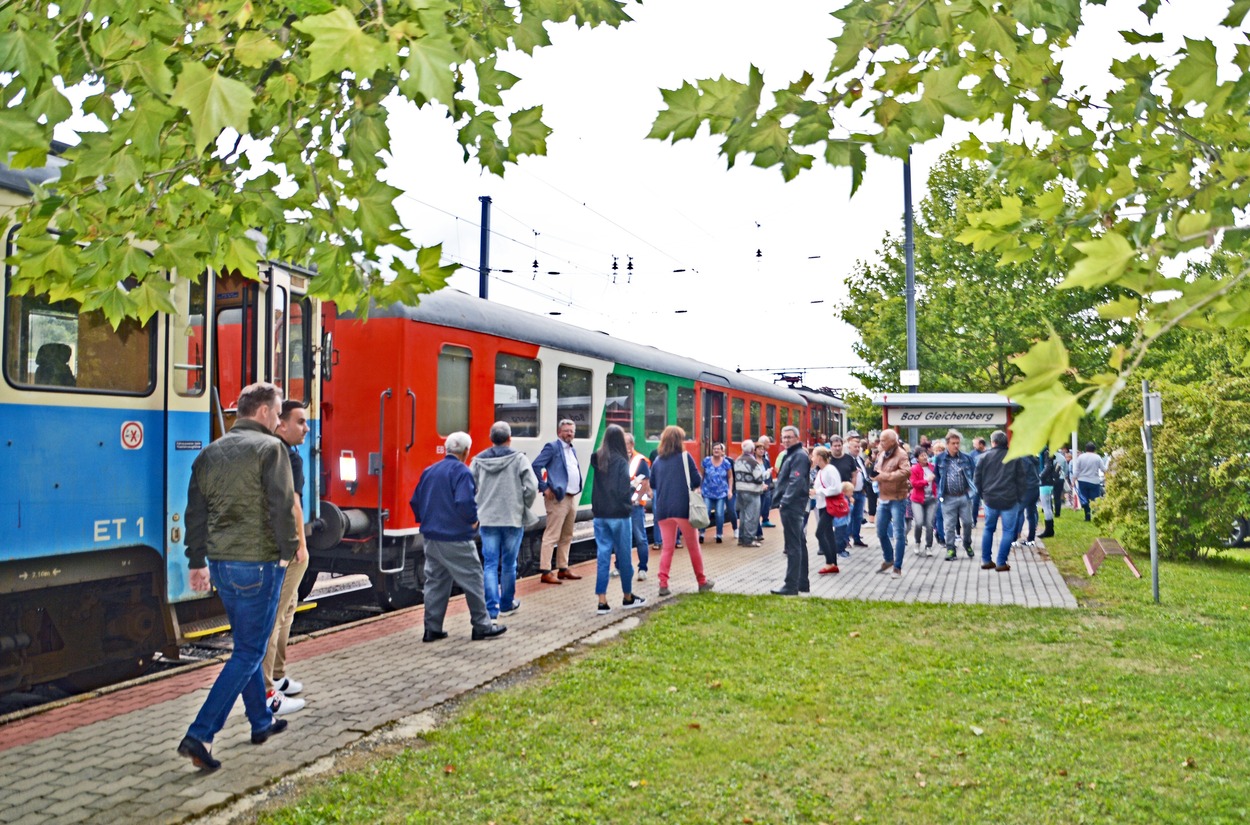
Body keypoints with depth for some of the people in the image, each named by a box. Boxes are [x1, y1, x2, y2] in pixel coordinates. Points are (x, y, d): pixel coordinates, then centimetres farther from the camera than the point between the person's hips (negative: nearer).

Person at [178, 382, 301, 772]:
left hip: (220, 563, 8)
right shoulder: (270, 448, -11)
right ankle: (199, 735, -4)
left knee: (247, 644, 20)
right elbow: (282, 506, -17)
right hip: (258, 563, -8)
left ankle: (262, 721, 33)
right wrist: (287, 551, -5)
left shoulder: (210, 453, 11)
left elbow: (195, 513, 13)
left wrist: (198, 562, 19)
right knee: (249, 652, 0)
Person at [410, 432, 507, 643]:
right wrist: (473, 520, -10)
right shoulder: (462, 472, -14)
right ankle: (482, 626, 9)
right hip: (456, 539, -7)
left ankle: (432, 629, 15)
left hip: (431, 537, 7)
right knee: (472, 580, 3)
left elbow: (415, 501, 14)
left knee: (435, 582, 13)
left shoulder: (429, 471, 10)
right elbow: (465, 502, -27)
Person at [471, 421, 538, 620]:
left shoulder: (478, 460, 1)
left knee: (490, 564, 5)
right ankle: (507, 604, 24)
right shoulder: (519, 459, -8)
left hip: (487, 519, 2)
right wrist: (524, 507, 5)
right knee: (509, 564, 11)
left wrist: (478, 509, 13)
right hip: (513, 519, -2)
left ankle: (491, 609, -1)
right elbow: (531, 488, -12)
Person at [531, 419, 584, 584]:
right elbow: (536, 466, -15)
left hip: (572, 498, 9)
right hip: (558, 498, -9)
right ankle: (545, 572, -7)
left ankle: (563, 569, 21)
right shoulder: (552, 447, -7)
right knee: (552, 536, -8)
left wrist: (577, 489, 13)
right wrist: (544, 488, -17)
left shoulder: (572, 450, 18)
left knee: (566, 537, 13)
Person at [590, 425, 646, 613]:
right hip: (619, 515, -5)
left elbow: (598, 485, 9)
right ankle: (628, 597, 23)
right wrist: (633, 488, 1)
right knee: (624, 556, 9)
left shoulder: (597, 459, 3)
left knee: (603, 555, 6)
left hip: (600, 514, 5)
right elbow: (624, 490, -17)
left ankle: (602, 601, 3)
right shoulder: (621, 461, -14)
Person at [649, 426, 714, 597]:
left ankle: (663, 584, 1)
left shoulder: (658, 460, 6)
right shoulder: (684, 457, -4)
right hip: (683, 507, -3)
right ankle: (702, 581, 20)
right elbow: (697, 481, -5)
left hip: (663, 509, 3)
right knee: (693, 546, 10)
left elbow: (652, 484, 15)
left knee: (667, 547, 11)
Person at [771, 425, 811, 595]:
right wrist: (782, 501, 15)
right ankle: (802, 583, 22)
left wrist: (784, 502, -22)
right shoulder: (789, 454, 18)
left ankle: (791, 586, -7)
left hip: (792, 507, -11)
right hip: (789, 506, 11)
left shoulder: (799, 456, -13)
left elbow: (796, 482, -22)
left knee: (793, 546, -8)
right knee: (799, 544, 14)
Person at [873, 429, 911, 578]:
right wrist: (874, 474, 3)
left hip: (897, 499, -8)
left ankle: (897, 567, 3)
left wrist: (885, 476, -25)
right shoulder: (882, 455, 13)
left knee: (899, 534, -3)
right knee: (881, 532, 15)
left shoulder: (901, 455, -12)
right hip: (883, 499, 8)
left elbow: (906, 472, -27)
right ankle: (888, 560, 32)